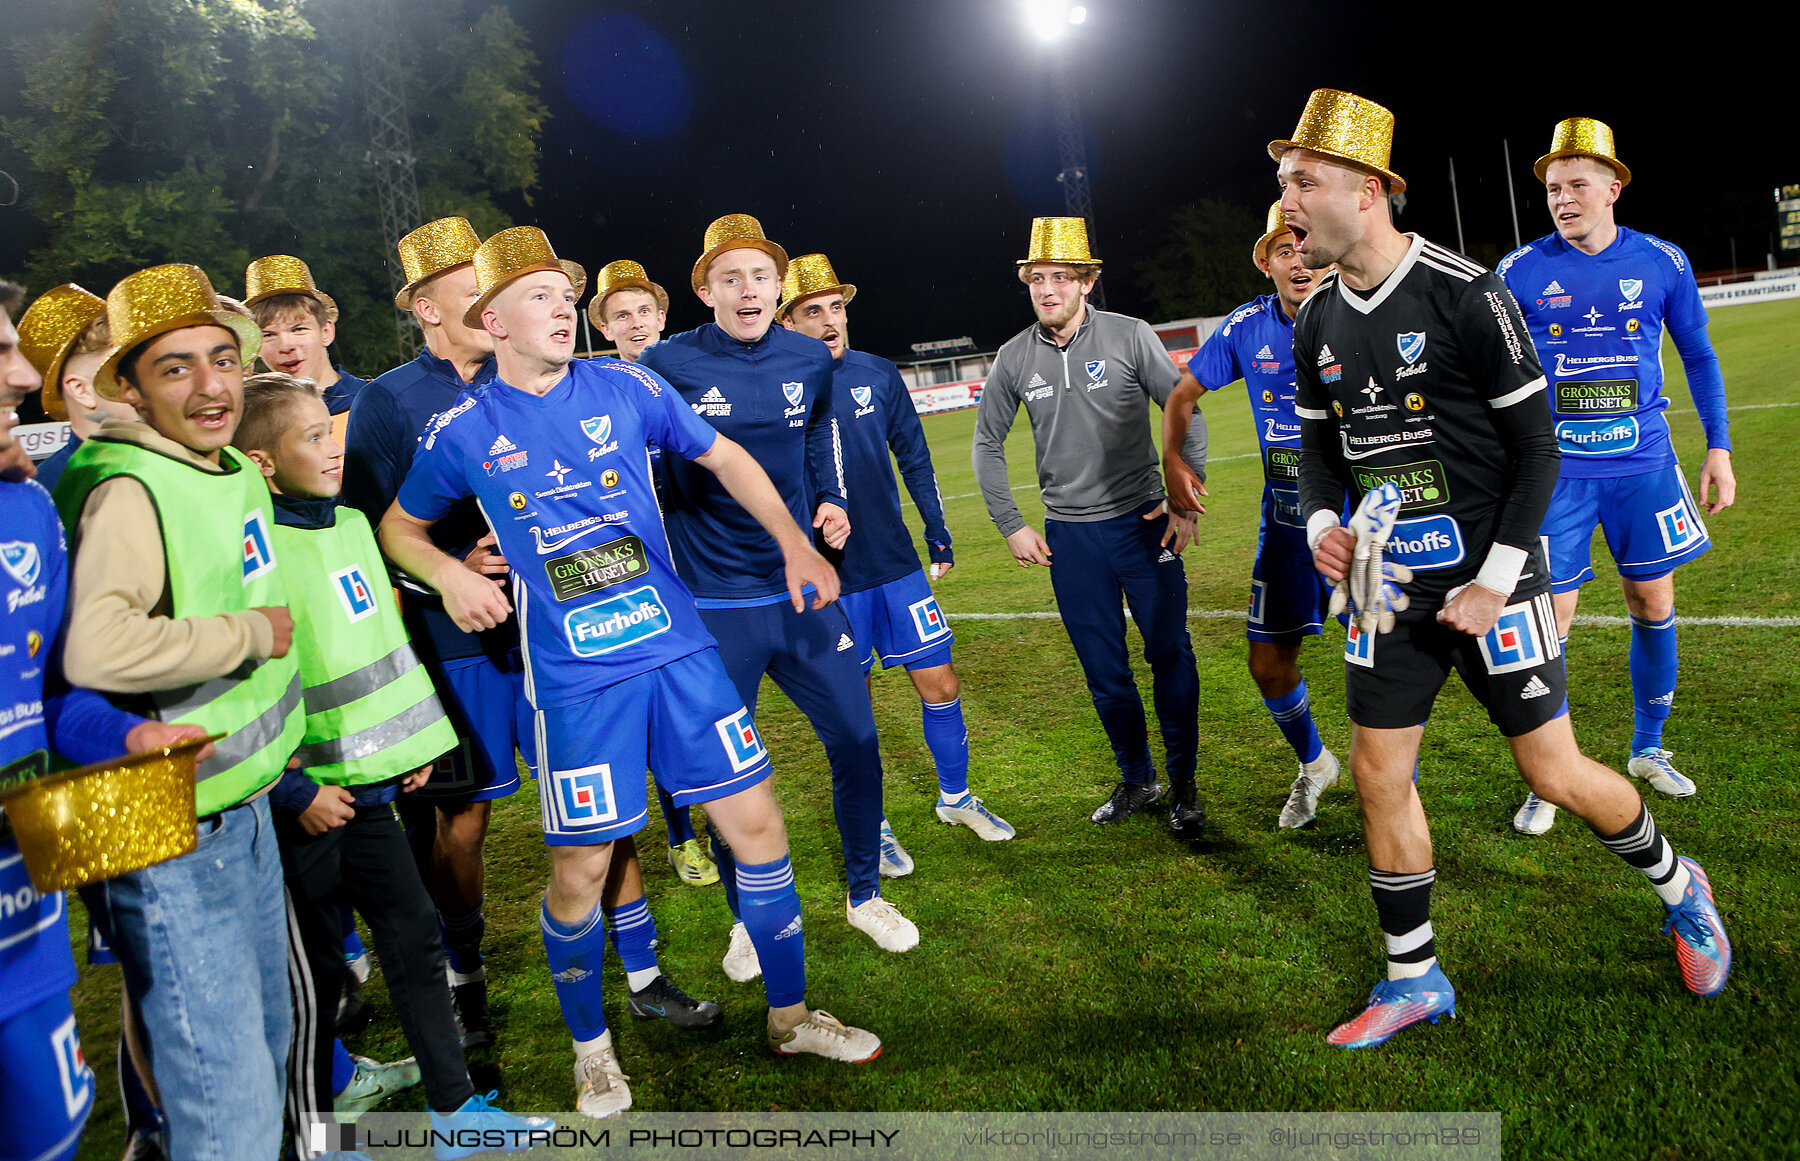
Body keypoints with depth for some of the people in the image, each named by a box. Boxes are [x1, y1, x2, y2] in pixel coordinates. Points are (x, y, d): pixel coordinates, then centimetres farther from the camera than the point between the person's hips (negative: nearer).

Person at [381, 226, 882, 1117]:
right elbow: (399, 527, 15)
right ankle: (591, 1049, 30)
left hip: (678, 649, 2)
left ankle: (791, 1016, 26)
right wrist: (448, 574, -6)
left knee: (757, 824, 5)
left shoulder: (626, 388, 2)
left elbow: (723, 458, 13)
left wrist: (797, 546, 5)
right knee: (579, 869, 3)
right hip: (575, 679, -2)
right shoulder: (463, 433, 0)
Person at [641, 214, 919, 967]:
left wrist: (831, 503, 8)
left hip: (802, 590, 3)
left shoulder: (810, 361, 2)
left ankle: (864, 894, 29)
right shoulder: (668, 367, -10)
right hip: (714, 606, -3)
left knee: (856, 741, 6)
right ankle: (747, 920, 29)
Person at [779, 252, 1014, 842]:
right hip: (828, 579, -3)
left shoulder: (879, 375, 2)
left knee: (941, 687, 7)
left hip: (898, 565, 3)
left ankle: (955, 797, 29)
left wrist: (939, 534, 12)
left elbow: (915, 460, 12)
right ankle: (871, 823, 26)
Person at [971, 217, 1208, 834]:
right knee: (1104, 669, 8)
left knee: (1170, 655, -1)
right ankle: (1136, 780, 26)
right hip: (1068, 533, 2)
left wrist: (1186, 500, -6)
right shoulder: (1014, 358, 2)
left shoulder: (1130, 336, -6)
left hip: (1143, 521, -2)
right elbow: (987, 445, 11)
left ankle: (1183, 787, 15)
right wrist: (1011, 526, 6)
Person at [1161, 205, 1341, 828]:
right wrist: (1172, 458, -1)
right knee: (1269, 665, 9)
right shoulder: (1248, 326, 1)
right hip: (1285, 522, 4)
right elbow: (1183, 392, 13)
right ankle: (1313, 764, 38)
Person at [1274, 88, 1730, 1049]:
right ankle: (1413, 977, 21)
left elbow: (1534, 448, -11)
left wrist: (1497, 581, -14)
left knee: (1554, 772, 2)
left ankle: (1677, 886, 34)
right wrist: (1321, 523, -5)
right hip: (1388, 587, 6)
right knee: (1378, 773, 5)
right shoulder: (1316, 322, 3)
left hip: (1487, 582, -5)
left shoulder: (1464, 296, -15)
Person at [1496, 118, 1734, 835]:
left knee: (1653, 606, 10)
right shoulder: (1520, 272, -4)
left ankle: (1647, 751, 30)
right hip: (1555, 470, -2)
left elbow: (1698, 356, 12)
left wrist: (1719, 447, 9)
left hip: (1643, 462, 2)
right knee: (1549, 620, -3)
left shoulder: (1662, 263, 1)